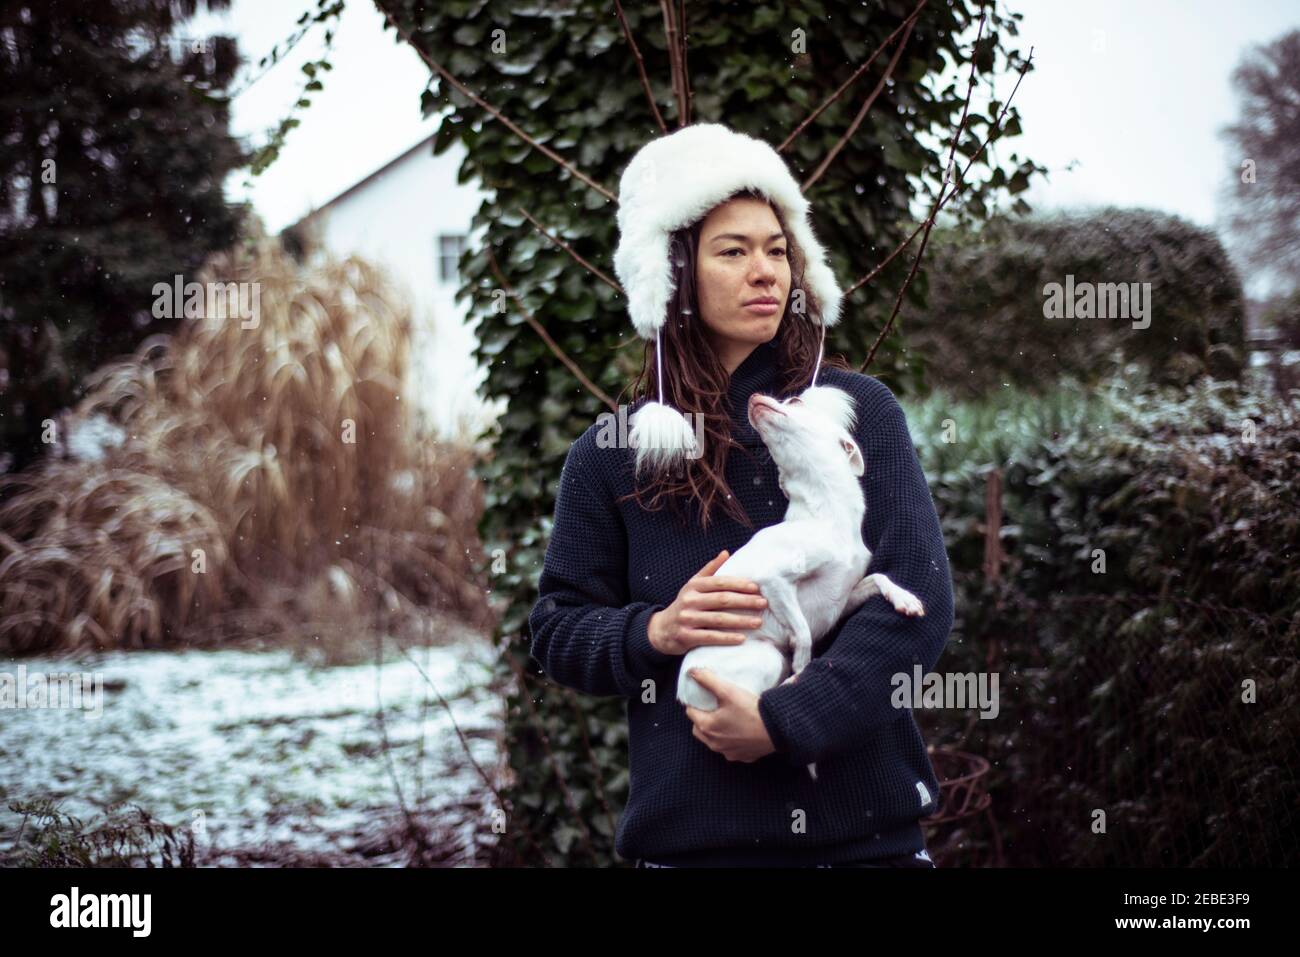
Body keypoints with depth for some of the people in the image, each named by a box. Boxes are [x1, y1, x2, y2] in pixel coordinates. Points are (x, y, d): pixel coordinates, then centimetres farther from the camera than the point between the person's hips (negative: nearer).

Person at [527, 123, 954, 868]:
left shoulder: (858, 412, -1)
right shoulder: (613, 453, 4)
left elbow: (918, 599, -9)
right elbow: (556, 631, 7)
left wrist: (784, 720, -18)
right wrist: (656, 631, -13)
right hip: (686, 830, 1)